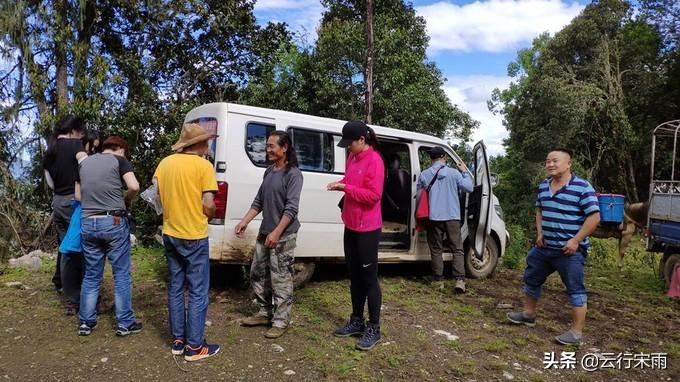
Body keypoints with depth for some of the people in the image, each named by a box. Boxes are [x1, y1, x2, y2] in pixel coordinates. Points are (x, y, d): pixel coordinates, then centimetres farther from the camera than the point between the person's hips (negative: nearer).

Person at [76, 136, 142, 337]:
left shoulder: (84, 162, 15)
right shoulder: (119, 160, -1)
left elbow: (78, 196, 15)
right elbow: (134, 187, -14)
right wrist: (126, 200, 4)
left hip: (88, 223, 5)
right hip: (114, 222, -5)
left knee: (91, 275, 15)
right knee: (121, 275, 5)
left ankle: (86, 323, 22)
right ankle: (125, 324, 10)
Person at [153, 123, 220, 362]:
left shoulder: (164, 163, 6)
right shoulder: (203, 165, -12)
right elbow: (208, 205, -15)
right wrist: (209, 216, 5)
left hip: (170, 233, 6)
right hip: (194, 236, -6)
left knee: (175, 289, 15)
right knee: (198, 292, 3)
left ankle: (178, 340, 24)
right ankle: (194, 346, 9)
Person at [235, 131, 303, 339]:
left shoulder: (293, 174, -12)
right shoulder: (269, 171, 13)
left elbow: (291, 208, -18)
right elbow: (258, 202, 16)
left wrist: (277, 233, -24)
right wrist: (244, 221, 6)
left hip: (283, 236, -9)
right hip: (264, 233, 9)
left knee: (280, 280, -1)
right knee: (258, 275, 16)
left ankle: (280, 321, 12)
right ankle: (265, 313, 31)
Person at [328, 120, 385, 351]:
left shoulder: (374, 160, -16)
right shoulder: (352, 157, 10)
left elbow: (373, 195, -21)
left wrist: (345, 188, -21)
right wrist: (340, 185, 1)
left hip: (367, 228, -9)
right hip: (351, 225, 9)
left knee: (369, 278, -1)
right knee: (354, 276, 15)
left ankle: (374, 329, 9)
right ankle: (357, 321, 28)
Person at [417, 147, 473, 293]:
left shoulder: (424, 175, 2)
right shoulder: (454, 173, -2)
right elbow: (469, 188, 1)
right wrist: (465, 172, 12)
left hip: (434, 217, 1)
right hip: (452, 217, -1)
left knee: (436, 250, 10)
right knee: (457, 249, 6)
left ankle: (438, 281, 12)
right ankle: (460, 280, -6)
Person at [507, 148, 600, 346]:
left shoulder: (582, 187, -14)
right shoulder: (543, 186, 8)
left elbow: (594, 217, -16)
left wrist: (576, 240, -19)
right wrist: (539, 233, 8)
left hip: (570, 250, -7)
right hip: (545, 247, 8)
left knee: (575, 290, 1)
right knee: (531, 279, 17)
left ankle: (577, 332, 9)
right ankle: (529, 314, 36)